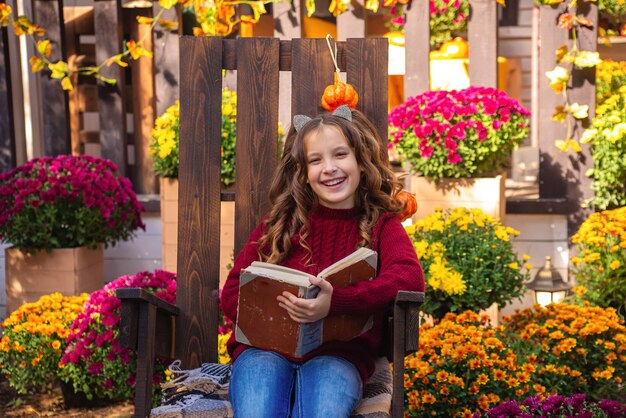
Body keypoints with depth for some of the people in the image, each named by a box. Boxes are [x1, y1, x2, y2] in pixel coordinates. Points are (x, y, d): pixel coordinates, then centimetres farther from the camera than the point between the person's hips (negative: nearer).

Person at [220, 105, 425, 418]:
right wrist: (276, 310, -13)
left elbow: (411, 277, -12)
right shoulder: (280, 224, 13)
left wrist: (335, 302, -26)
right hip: (266, 347, 1)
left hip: (338, 354, -1)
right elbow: (232, 294, 9)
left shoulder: (381, 226, 10)